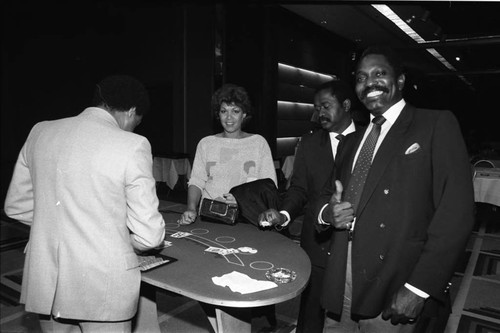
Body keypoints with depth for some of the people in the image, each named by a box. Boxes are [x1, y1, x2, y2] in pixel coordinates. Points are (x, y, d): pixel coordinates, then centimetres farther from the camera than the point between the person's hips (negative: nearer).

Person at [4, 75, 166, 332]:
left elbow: (16, 206, 11)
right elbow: (149, 235, -14)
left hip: (44, 282, 5)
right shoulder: (132, 146, -15)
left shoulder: (40, 132, 1)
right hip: (103, 287, -5)